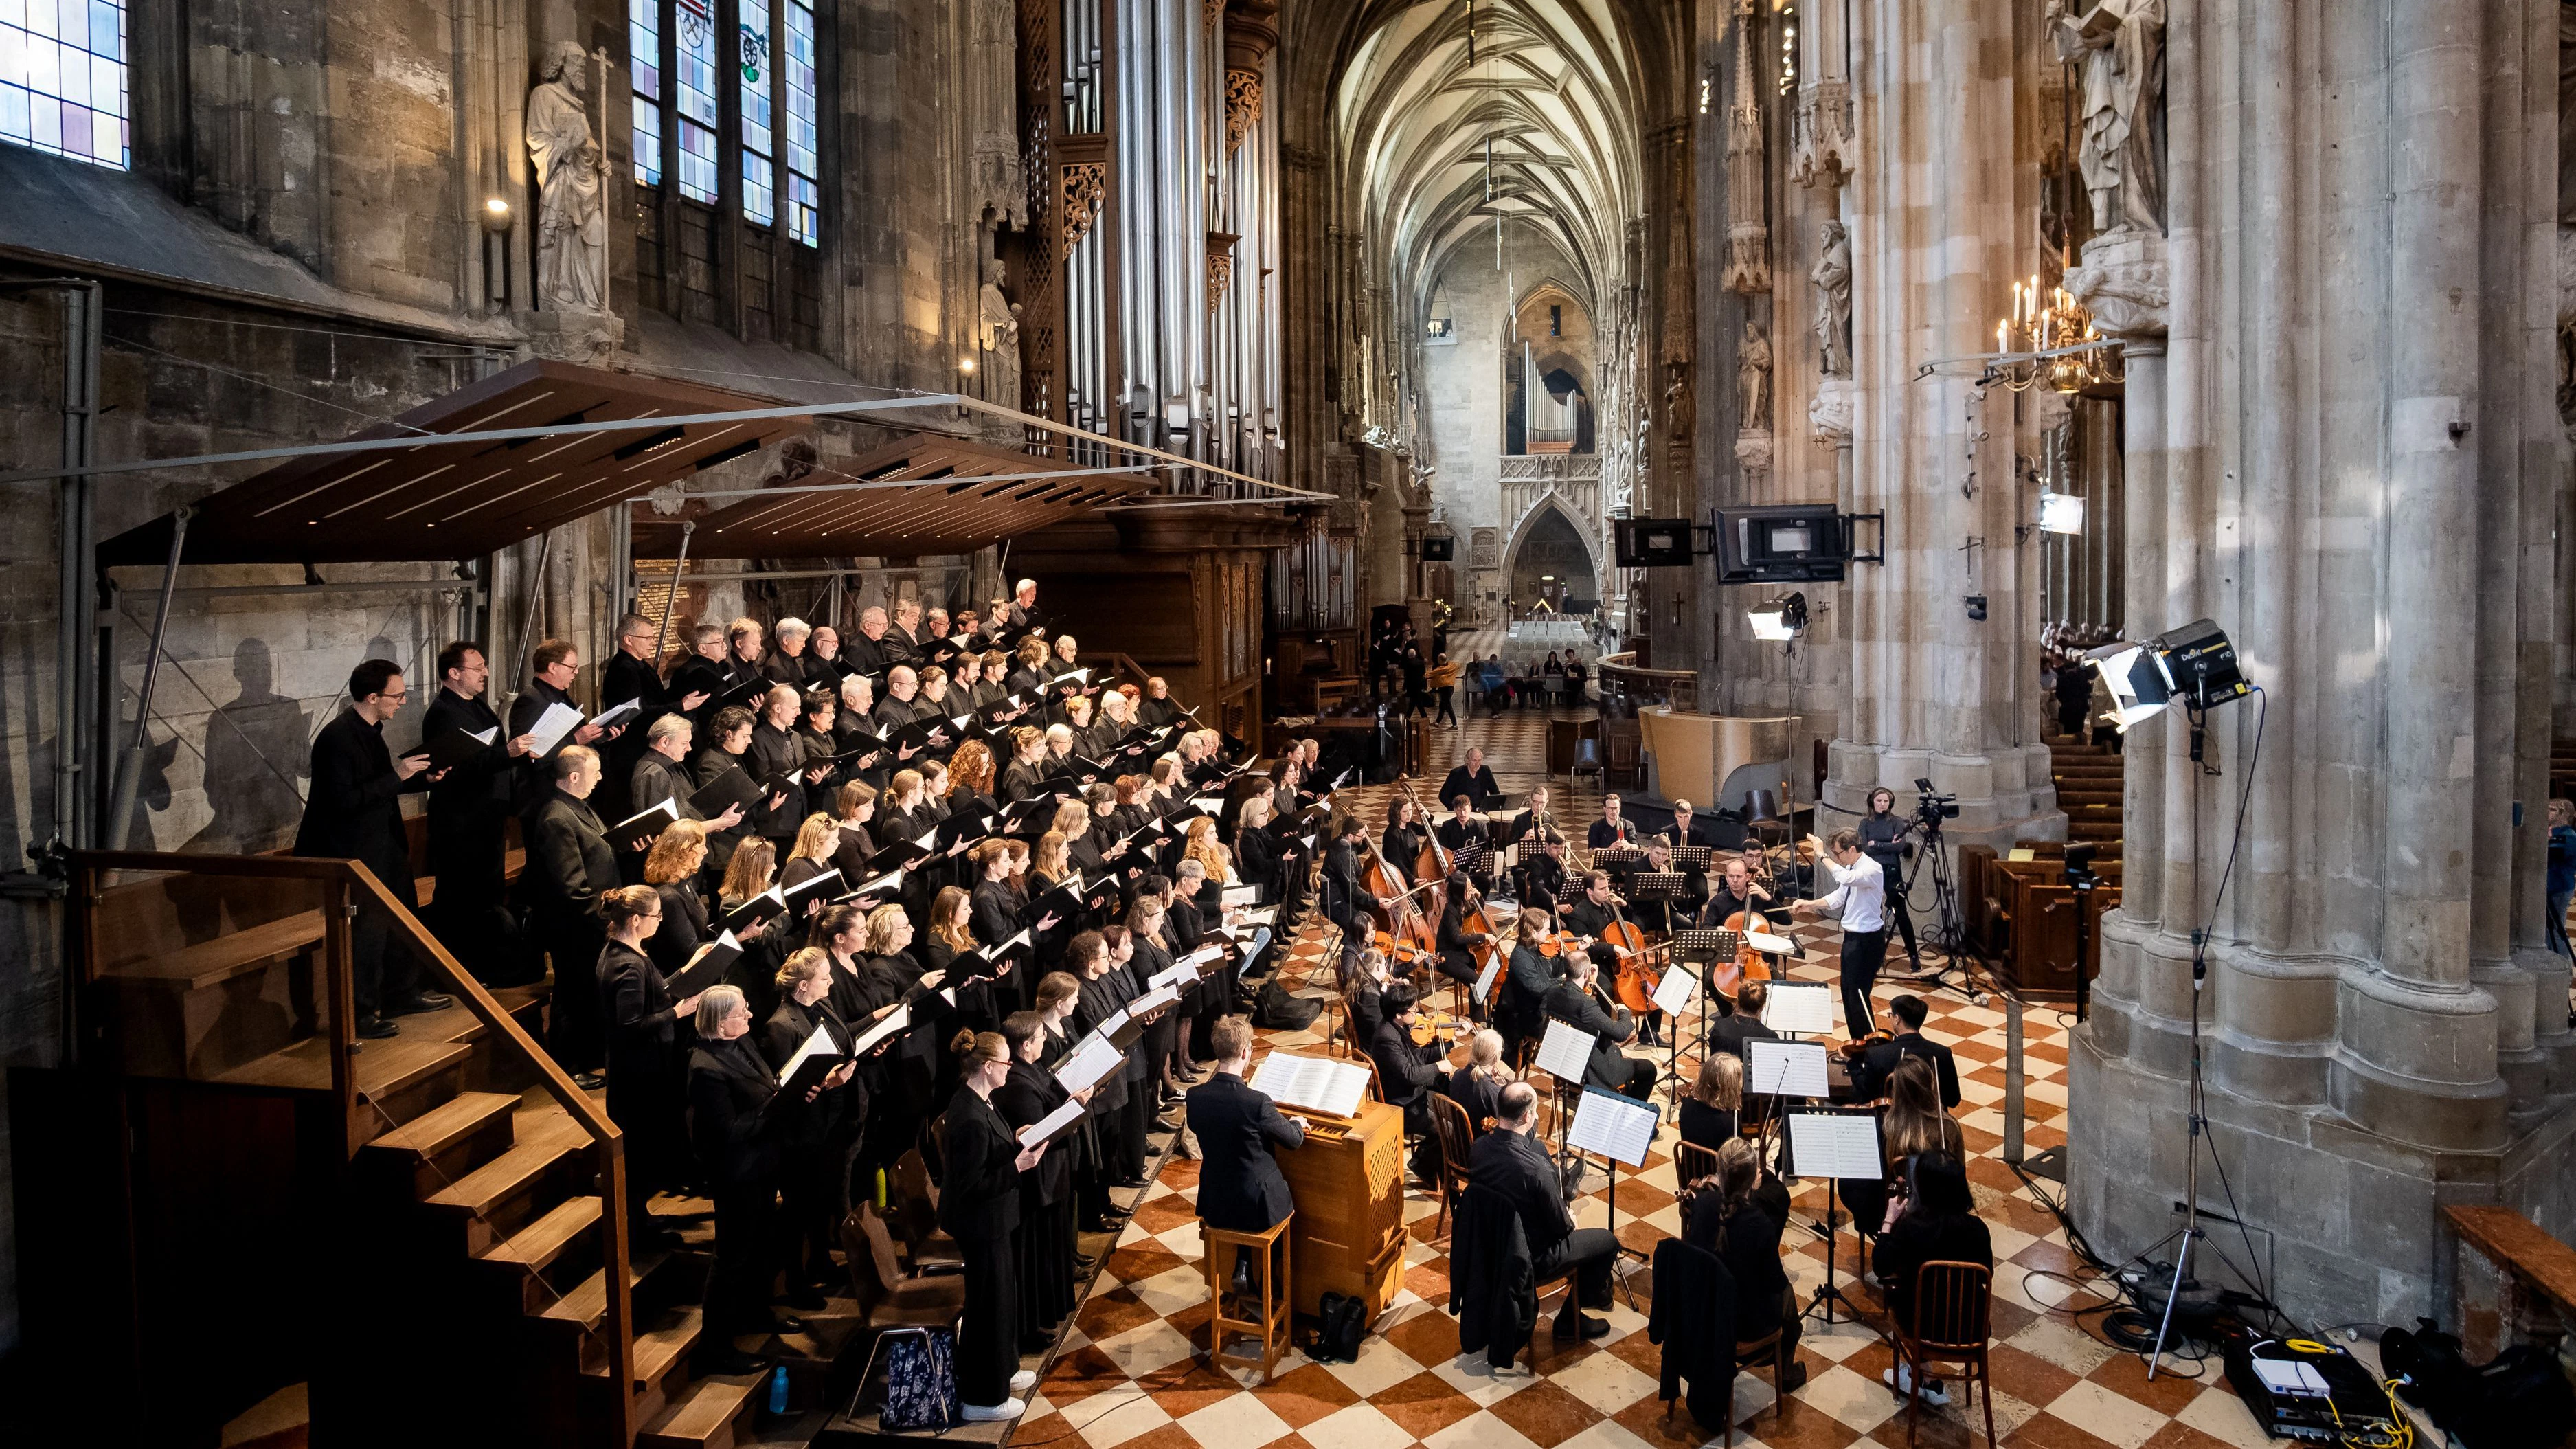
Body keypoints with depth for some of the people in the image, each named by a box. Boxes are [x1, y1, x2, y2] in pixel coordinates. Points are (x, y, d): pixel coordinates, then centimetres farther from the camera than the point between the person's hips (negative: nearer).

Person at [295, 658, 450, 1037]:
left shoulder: (368, 730, 7)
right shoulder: (338, 737, -22)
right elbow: (344, 800, -27)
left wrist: (421, 779, 5)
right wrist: (397, 777, -25)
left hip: (379, 846, 10)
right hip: (348, 853, -10)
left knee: (399, 921, 18)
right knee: (365, 931, -3)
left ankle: (402, 994, 32)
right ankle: (358, 1014, 10)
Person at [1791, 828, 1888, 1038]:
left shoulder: (1872, 869, -22)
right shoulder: (1850, 868, 5)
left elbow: (1845, 878, -41)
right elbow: (1837, 898, 14)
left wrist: (1823, 855, -33)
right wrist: (1808, 905, 5)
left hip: (1868, 941, -9)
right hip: (1851, 936, 10)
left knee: (1858, 995, -5)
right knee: (1847, 991, 17)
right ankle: (1857, 1042, 32)